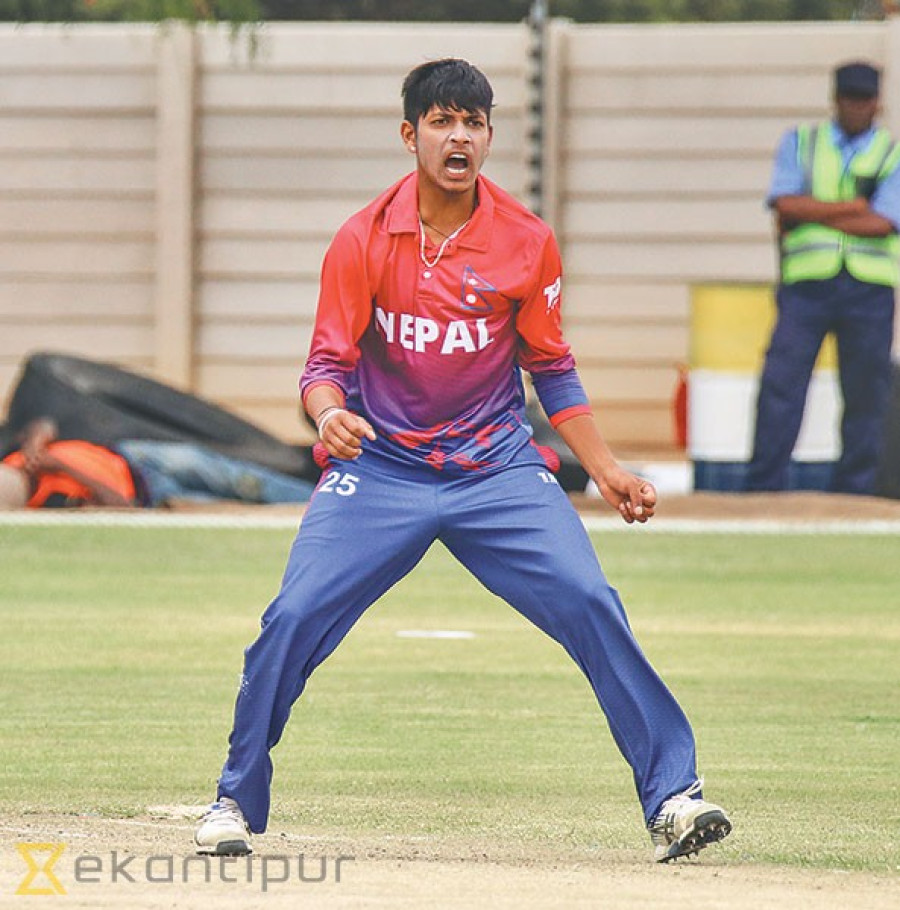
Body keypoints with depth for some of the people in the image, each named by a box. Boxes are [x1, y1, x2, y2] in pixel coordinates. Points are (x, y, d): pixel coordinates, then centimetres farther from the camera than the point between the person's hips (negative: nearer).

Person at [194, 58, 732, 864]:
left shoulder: (526, 240, -4)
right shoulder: (365, 239, -8)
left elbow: (552, 370, 6)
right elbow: (328, 362, -8)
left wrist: (608, 472, 2)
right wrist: (330, 414, -31)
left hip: (498, 469, 1)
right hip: (380, 469, -1)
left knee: (591, 607, -15)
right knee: (293, 620, -13)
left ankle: (671, 797, -8)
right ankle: (236, 802, 7)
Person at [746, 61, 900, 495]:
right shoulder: (799, 143, 14)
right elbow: (786, 203, -2)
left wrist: (811, 214, -4)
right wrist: (855, 206, -5)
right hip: (806, 282, 0)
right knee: (780, 383, -9)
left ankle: (852, 492, 10)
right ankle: (762, 489, -6)